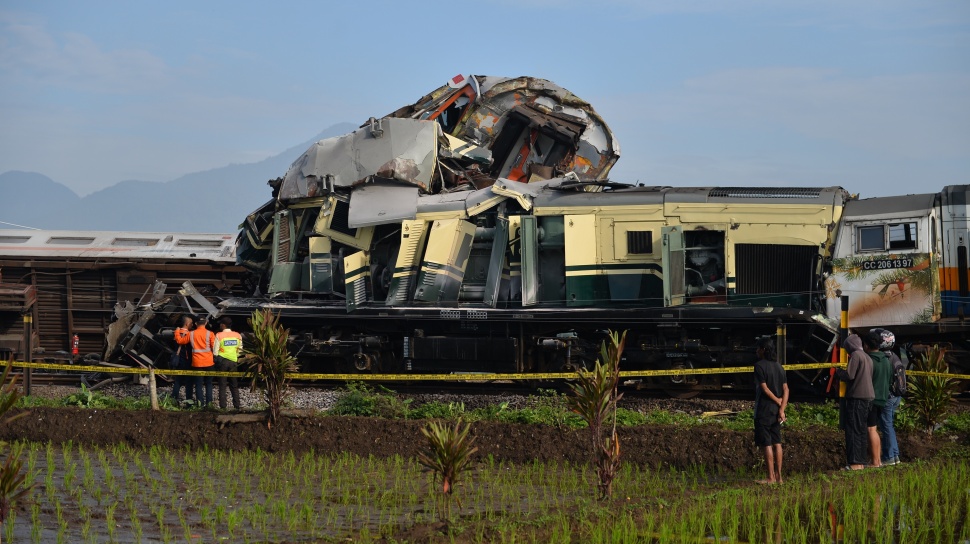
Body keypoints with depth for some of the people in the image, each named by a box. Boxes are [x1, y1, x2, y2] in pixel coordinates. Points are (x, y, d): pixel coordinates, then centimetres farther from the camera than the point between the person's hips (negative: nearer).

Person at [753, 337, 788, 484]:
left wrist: (779, 402, -7)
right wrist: (782, 408, -4)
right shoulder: (778, 366, 9)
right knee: (776, 443, 10)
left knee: (767, 444, -3)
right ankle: (778, 476, 12)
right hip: (776, 409, 7)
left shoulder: (759, 366, -12)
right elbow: (785, 389, 3)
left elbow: (764, 388, -17)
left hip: (764, 408, -7)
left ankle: (771, 477, -2)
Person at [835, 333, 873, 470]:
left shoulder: (855, 355, -8)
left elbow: (849, 375, -16)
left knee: (852, 430, -7)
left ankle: (855, 462, -12)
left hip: (856, 397, -9)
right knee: (861, 430, 12)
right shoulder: (867, 358, 18)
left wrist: (838, 371, 4)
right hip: (868, 397, 9)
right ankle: (861, 461, 12)